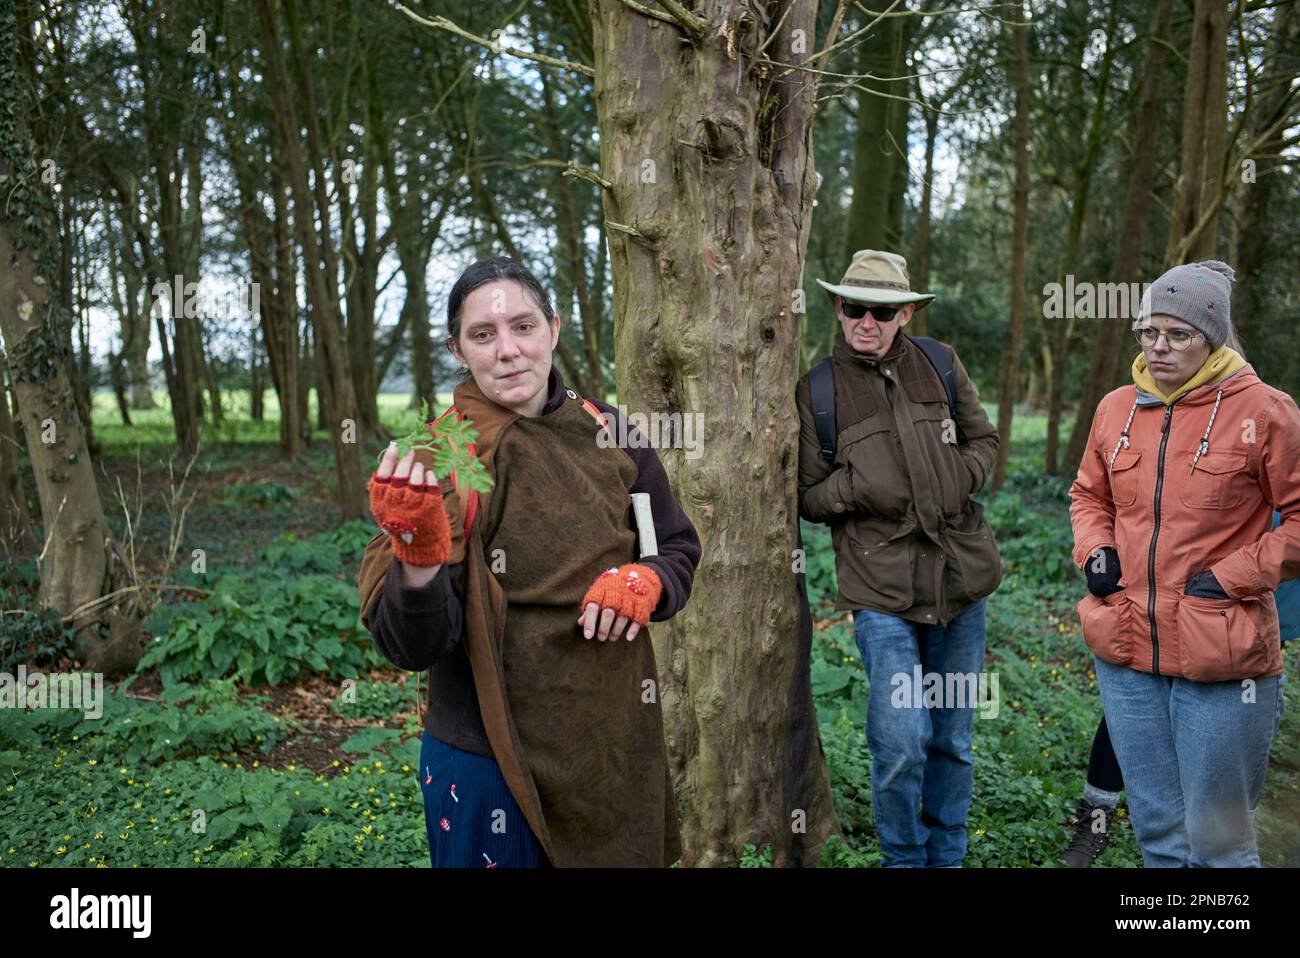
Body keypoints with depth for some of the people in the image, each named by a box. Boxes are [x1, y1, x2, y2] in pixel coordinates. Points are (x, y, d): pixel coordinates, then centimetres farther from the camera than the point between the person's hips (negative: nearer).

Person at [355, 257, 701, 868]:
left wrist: (645, 581, -14)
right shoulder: (439, 463, -14)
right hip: (489, 764, -4)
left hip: (617, 746, 4)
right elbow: (412, 648, -19)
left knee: (626, 854, 22)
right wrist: (419, 560, -37)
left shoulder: (607, 433, -3)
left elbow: (679, 549, 7)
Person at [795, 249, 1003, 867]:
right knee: (901, 743, -9)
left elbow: (984, 439, 15)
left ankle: (947, 856, 36)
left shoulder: (940, 364, 4)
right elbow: (807, 497, 1)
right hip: (880, 589, -3)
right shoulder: (816, 391, -3)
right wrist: (855, 484, -17)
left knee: (953, 739, 15)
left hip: (960, 579, 3)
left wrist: (961, 478, -6)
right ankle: (903, 858, 18)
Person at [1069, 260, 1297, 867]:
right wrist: (1094, 550, 1)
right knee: (1157, 833, 19)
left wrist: (1234, 577, -12)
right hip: (1125, 654, 5)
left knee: (1217, 841, 8)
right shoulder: (1116, 408, 5)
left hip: (1221, 662, -4)